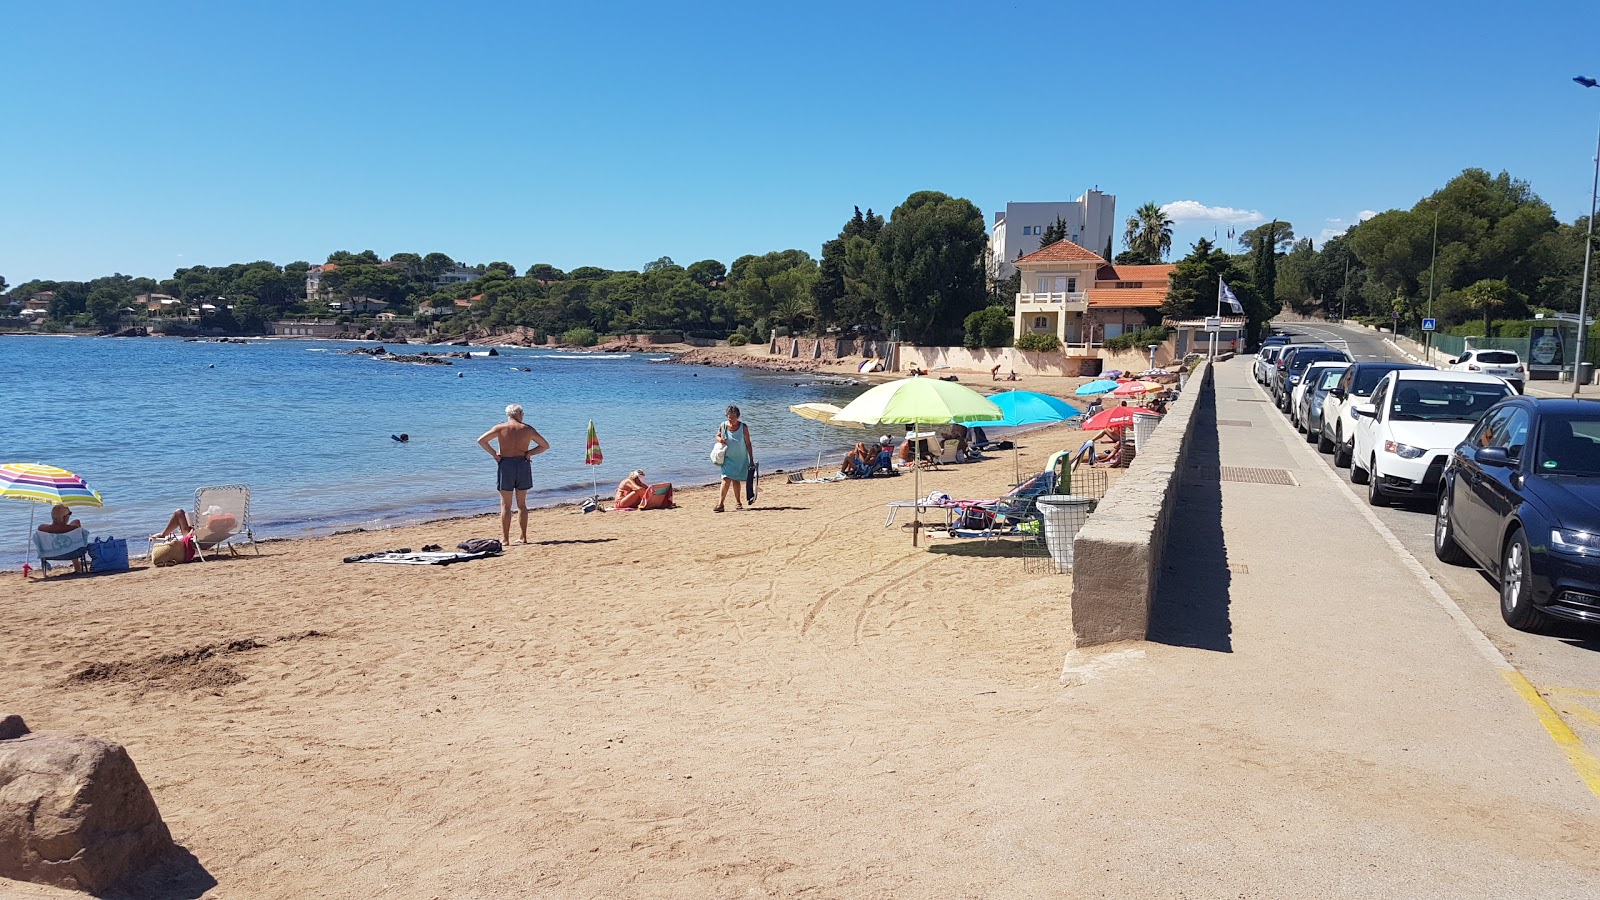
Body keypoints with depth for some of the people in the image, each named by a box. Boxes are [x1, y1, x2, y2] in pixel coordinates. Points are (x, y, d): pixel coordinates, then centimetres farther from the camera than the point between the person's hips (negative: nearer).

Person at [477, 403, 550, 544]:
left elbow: (481, 440, -6)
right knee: (522, 504, 11)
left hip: (505, 464, -2)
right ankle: (523, 538, 12)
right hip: (523, 464, 2)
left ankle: (505, 538, 1)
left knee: (505, 505, 3)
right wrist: (529, 453, 4)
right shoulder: (528, 429, 5)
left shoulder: (501, 428, 0)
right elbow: (545, 445, 10)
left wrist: (494, 453, -1)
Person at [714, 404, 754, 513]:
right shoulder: (723, 426, -5)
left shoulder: (743, 427, -9)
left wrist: (751, 459, -4)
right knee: (726, 479, -13)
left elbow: (748, 444, -4)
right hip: (728, 458, 0)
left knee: (736, 480, 8)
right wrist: (720, 440, -13)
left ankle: (738, 502, 24)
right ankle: (720, 503, -14)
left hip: (741, 459, 0)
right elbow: (717, 436, 12)